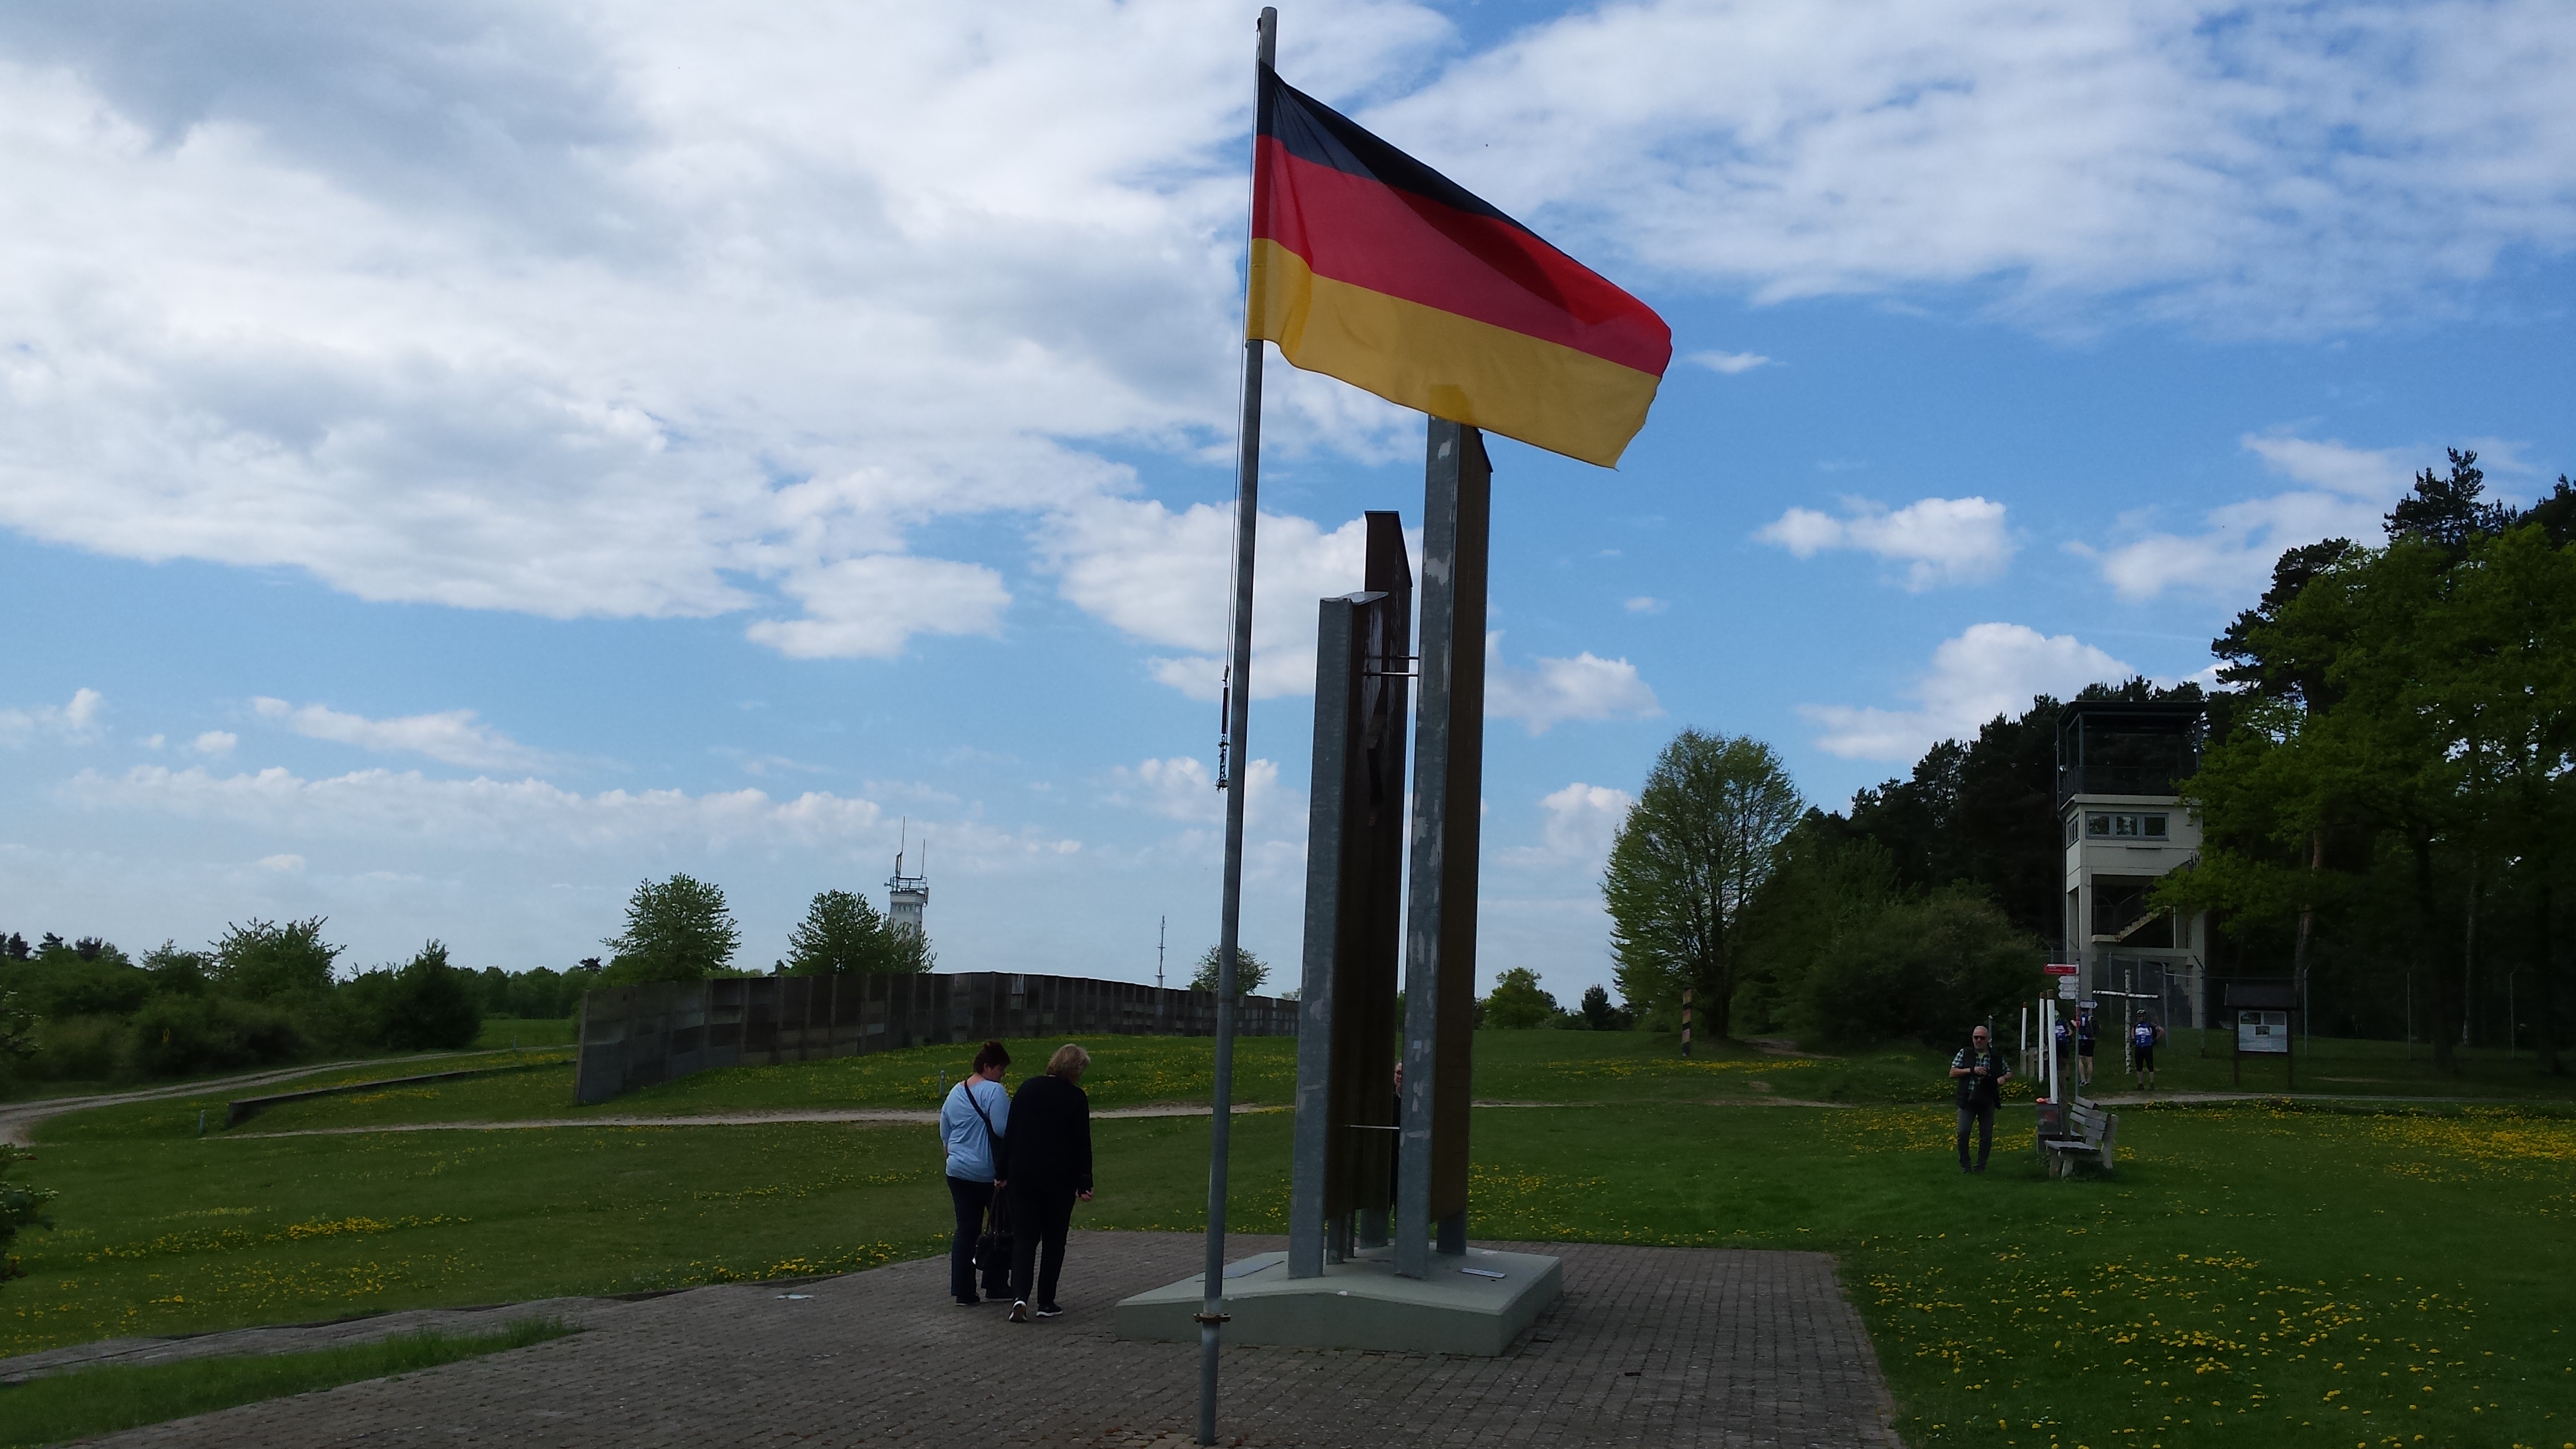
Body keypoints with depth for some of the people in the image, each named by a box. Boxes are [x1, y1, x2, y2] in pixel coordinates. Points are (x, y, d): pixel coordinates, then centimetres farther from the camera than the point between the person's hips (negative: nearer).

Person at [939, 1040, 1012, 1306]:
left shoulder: (954, 1093, 13)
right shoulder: (995, 1091, -13)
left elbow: (944, 1134, 21)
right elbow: (1004, 1129, -21)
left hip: (957, 1172, 7)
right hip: (989, 1172, -7)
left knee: (966, 1231, 7)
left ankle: (963, 1292, 4)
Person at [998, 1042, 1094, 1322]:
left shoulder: (1028, 1088, 5)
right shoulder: (1076, 1098, -5)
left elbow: (1010, 1134, 6)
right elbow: (1082, 1144, -6)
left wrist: (1004, 1172, 12)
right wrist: (1084, 1184, -2)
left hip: (1023, 1175, 3)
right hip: (1060, 1179, -2)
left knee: (1023, 1238, 4)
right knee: (1054, 1239, 10)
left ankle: (1020, 1296, -14)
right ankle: (1046, 1302, 12)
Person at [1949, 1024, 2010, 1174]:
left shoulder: (1997, 1057, 8)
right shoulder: (1964, 1053, 4)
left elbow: (2009, 1072, 19)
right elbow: (1952, 1073, -1)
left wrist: (2003, 1078, -5)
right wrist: (1972, 1070, -14)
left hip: (1987, 1101, 1)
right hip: (1967, 1100, -1)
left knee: (1986, 1135, 3)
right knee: (1963, 1132, -8)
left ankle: (1981, 1166, 15)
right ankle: (1964, 1165, 5)